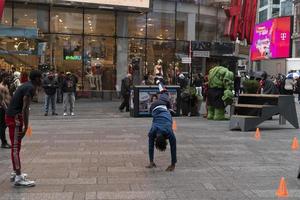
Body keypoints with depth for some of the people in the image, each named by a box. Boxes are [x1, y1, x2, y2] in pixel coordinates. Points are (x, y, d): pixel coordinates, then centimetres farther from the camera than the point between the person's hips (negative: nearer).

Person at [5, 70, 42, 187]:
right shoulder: (30, 88, -15)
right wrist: (25, 127, -24)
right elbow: (25, 108, -23)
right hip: (15, 118, -10)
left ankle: (15, 173, 27)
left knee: (16, 146, 17)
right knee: (16, 147, -8)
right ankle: (18, 178, -5)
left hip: (13, 116, 10)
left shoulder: (27, 86, 16)